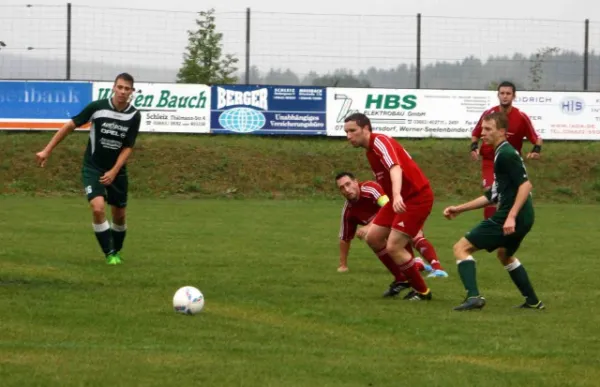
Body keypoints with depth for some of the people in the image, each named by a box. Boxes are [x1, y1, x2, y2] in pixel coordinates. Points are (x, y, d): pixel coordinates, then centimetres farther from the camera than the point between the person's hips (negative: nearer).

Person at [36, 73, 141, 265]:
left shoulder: (134, 116, -10)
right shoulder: (97, 107, -16)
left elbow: (128, 147, -5)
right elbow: (70, 126, -7)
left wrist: (114, 172, -17)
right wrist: (47, 151, -7)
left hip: (116, 171, 3)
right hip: (93, 168, -3)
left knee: (119, 215, 11)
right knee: (98, 208, -22)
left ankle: (116, 251, 37)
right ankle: (109, 254, -10)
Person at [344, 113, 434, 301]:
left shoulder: (380, 142, -20)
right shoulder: (370, 151, 11)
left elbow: (395, 168, -38)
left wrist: (397, 196, -53)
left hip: (417, 197, -10)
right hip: (400, 199, 10)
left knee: (394, 247, -15)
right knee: (373, 237, 10)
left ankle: (422, 291, 2)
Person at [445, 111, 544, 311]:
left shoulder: (506, 154, -12)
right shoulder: (501, 154, 19)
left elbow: (526, 184, -22)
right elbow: (492, 195, 24)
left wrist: (511, 217, -29)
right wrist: (459, 209, 23)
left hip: (509, 218, -11)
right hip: (523, 219, 11)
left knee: (462, 248, -9)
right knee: (505, 255, 36)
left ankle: (473, 296, -23)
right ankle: (533, 301, 38)